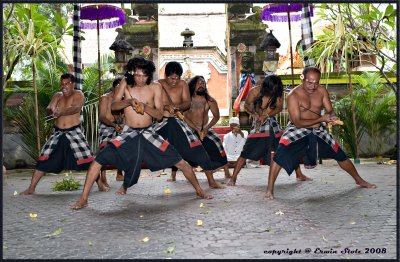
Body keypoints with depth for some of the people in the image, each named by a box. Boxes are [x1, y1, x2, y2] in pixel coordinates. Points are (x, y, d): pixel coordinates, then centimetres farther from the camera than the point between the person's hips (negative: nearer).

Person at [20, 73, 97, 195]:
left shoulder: (78, 94, -3)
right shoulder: (57, 95, 11)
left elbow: (76, 108, -23)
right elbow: (49, 108, -3)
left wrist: (61, 112, -39)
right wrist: (51, 110, -28)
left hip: (74, 132, -4)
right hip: (58, 133, 4)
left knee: (87, 159, -9)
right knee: (43, 159, 0)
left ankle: (100, 184, 4)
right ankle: (31, 188, 7)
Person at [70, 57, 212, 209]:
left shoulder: (155, 87, -7)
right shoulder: (125, 84, -3)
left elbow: (159, 115, -8)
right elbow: (113, 106, -6)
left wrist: (145, 106, -27)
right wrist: (129, 101, -25)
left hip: (148, 134, 0)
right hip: (128, 134, 1)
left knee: (180, 161, -3)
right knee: (98, 160, -15)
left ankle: (199, 191, 18)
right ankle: (83, 199, -3)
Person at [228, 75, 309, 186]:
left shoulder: (278, 93, -5)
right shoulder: (255, 91, -11)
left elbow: (279, 107, -1)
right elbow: (247, 105, 0)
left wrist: (266, 115, -17)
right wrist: (255, 114, -19)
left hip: (272, 123, 3)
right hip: (258, 124, -3)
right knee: (246, 152, -11)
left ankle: (299, 174, 16)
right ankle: (233, 178, -3)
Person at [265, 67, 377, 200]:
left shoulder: (322, 90, -6)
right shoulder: (293, 95, -21)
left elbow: (330, 110, -3)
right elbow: (297, 122, -25)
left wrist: (332, 117, -28)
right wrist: (321, 119, -32)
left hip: (318, 130, 5)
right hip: (298, 130, -5)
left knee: (340, 155, 11)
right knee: (280, 155, -27)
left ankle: (359, 180, 36)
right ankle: (269, 190, -18)